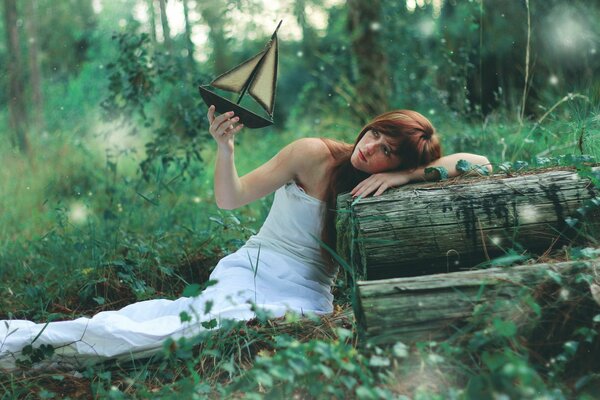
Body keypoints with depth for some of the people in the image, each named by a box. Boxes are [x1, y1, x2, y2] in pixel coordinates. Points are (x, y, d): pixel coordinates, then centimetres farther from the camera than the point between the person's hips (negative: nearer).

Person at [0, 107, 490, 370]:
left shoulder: (385, 188, 3)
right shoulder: (315, 155, -4)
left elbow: (477, 162, -5)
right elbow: (230, 200, -1)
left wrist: (410, 173, -18)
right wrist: (225, 147, -20)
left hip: (304, 297, 0)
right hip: (249, 271, 0)